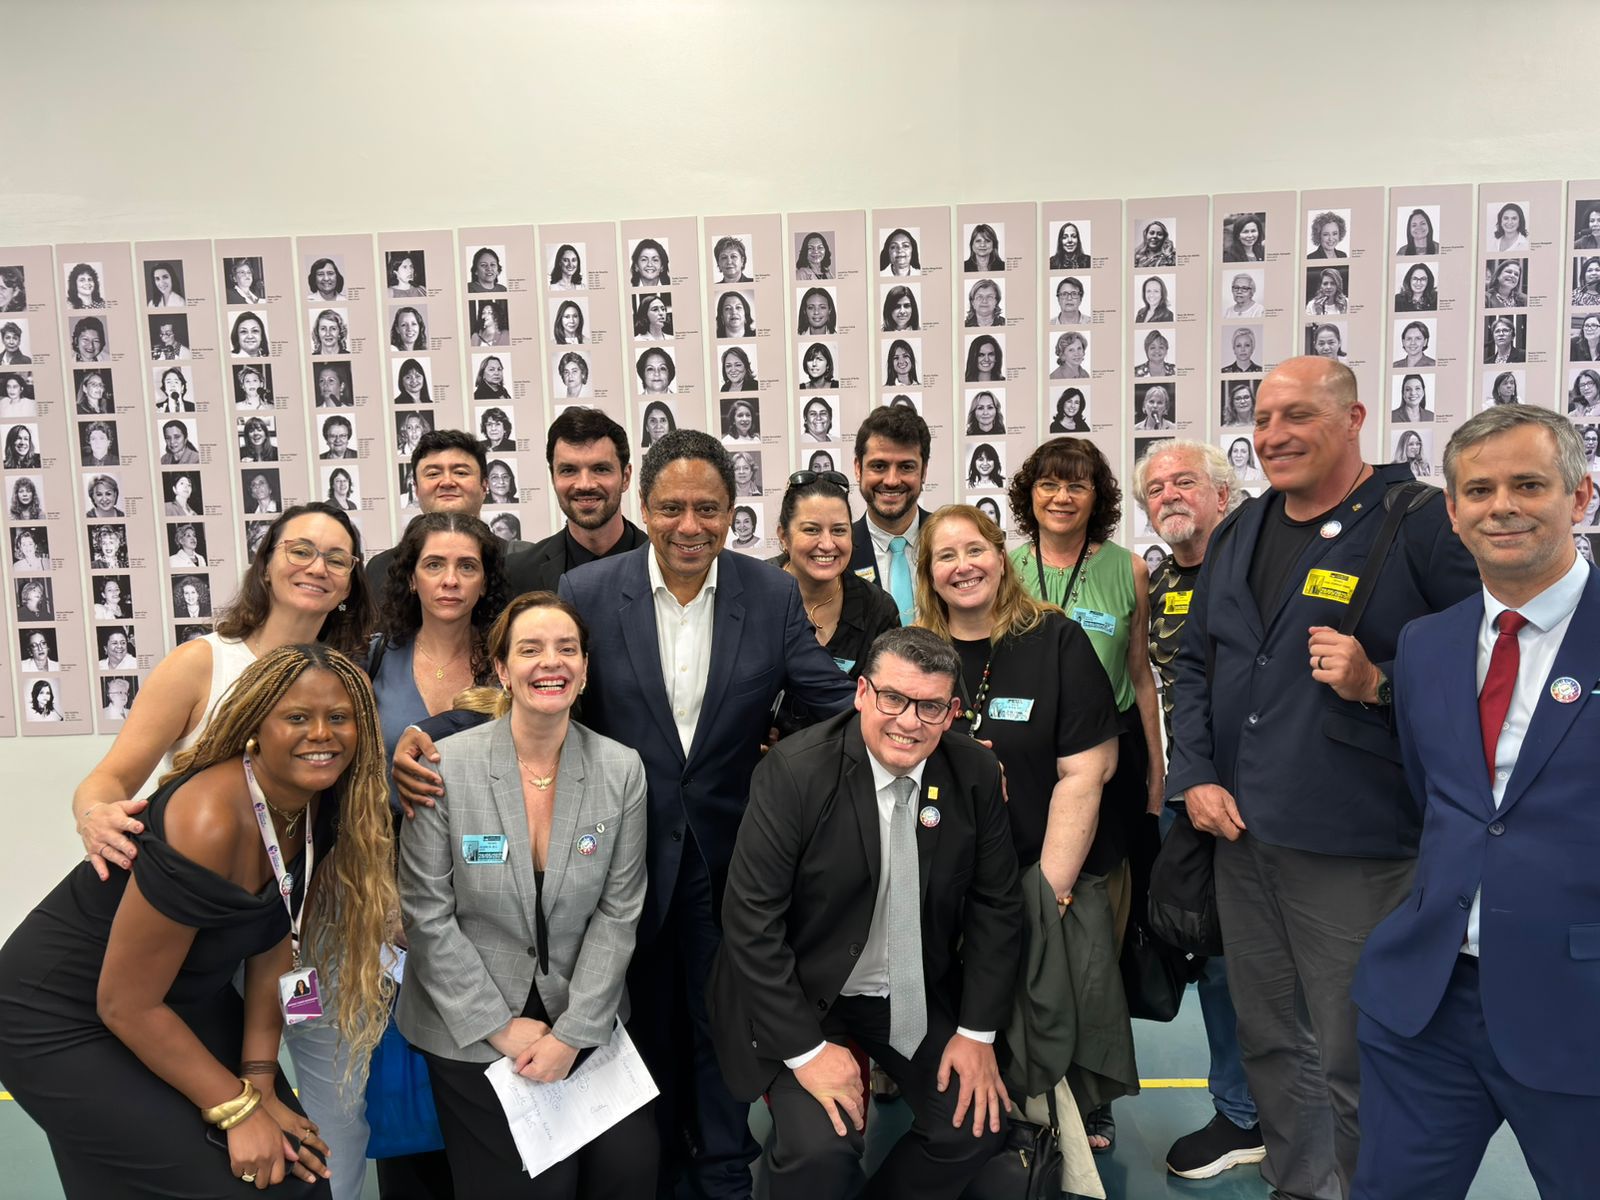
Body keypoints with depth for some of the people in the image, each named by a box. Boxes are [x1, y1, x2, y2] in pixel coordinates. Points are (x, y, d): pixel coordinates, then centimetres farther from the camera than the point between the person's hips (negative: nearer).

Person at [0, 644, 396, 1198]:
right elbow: (126, 1004, -25)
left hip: (187, 1001, 7)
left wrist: (260, 1082, -8)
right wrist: (238, 1108, -18)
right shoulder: (206, 828, -33)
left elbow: (274, 944, -3)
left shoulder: (322, 806, -11)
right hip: (65, 1022, -6)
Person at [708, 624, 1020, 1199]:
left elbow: (995, 904, 0)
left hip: (917, 991, 5)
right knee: (821, 1151, -21)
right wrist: (805, 1049, -20)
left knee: (978, 1126, -4)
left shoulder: (975, 774, -9)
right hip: (801, 991, -4)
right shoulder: (794, 771, -22)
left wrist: (978, 1032, -3)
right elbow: (752, 918, -20)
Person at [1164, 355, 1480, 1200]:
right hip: (1241, 833, 6)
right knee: (1269, 1039, 19)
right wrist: (1194, 776, 5)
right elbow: (1194, 663, 15)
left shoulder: (1423, 526, -9)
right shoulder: (1238, 535, 11)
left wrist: (1379, 685, -22)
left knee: (1352, 1058, 6)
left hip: (1354, 847, -6)